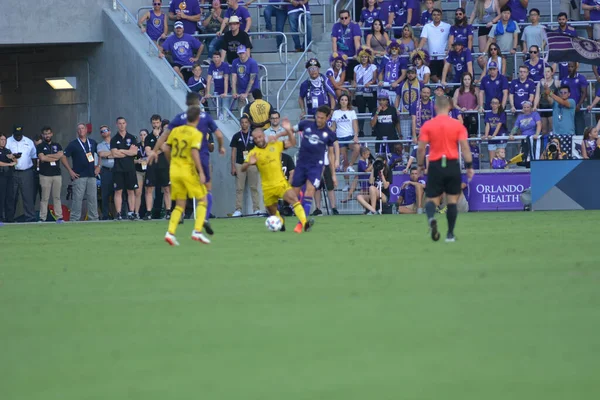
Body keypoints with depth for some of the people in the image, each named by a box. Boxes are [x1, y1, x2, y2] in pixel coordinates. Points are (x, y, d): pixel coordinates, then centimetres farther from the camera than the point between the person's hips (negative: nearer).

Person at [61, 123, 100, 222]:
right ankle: (74, 219, -4)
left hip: (91, 175, 4)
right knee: (77, 199, -6)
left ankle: (93, 219, 9)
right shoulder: (73, 144, 1)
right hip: (79, 176, -4)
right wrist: (70, 171, -7)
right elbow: (63, 158, -1)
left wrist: (98, 166, 12)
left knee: (93, 199, 4)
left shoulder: (92, 143, 13)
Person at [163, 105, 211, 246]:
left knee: (180, 205, 13)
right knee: (202, 200, 7)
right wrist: (201, 172, -20)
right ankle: (197, 231, -6)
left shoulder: (176, 131, 7)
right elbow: (194, 152, -21)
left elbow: (167, 150, 10)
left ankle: (170, 232, -4)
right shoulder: (196, 134, -10)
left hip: (174, 171, 5)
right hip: (188, 171, -5)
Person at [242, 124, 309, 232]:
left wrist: (288, 130, -9)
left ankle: (303, 222, -36)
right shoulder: (253, 153, -1)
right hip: (267, 187, 1)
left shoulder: (275, 145, 3)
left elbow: (292, 143, 8)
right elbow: (243, 169, -7)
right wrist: (249, 163, -30)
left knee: (293, 199, -26)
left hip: (281, 183, -1)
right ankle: (281, 222, 45)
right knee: (272, 211, 12)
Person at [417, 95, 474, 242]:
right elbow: (465, 147, -3)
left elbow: (421, 148, -2)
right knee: (452, 200, 9)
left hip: (435, 166, 0)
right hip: (452, 165, 0)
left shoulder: (427, 125, 0)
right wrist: (469, 166, 2)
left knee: (432, 199, 6)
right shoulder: (457, 125, 1)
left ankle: (431, 218, -28)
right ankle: (450, 234, 7)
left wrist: (420, 165, 11)